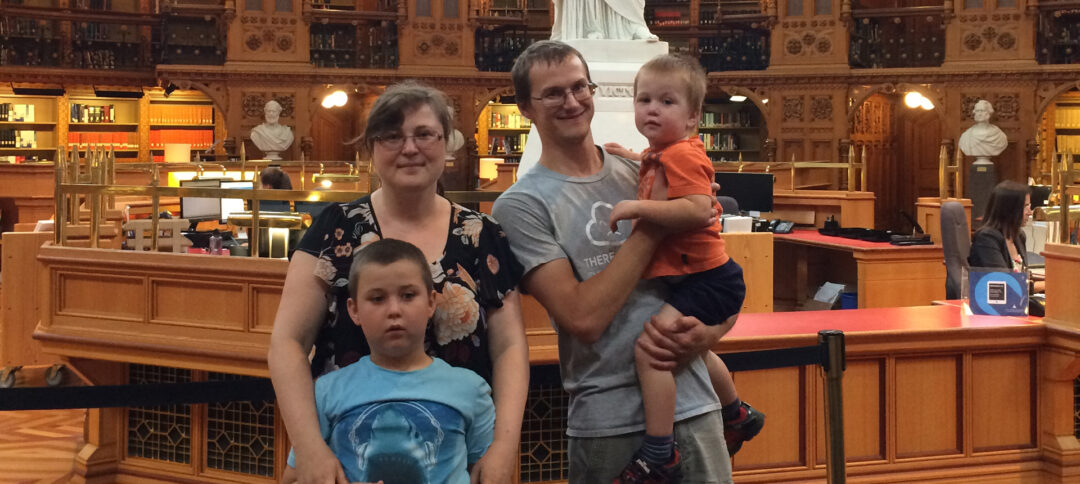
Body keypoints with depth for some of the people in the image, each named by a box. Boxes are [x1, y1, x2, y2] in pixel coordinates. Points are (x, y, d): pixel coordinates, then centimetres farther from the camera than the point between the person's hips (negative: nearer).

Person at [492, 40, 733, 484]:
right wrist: (653, 223, -13)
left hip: (693, 406, 4)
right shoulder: (520, 205, -5)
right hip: (607, 424, -4)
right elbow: (583, 318, -17)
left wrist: (707, 333, -8)